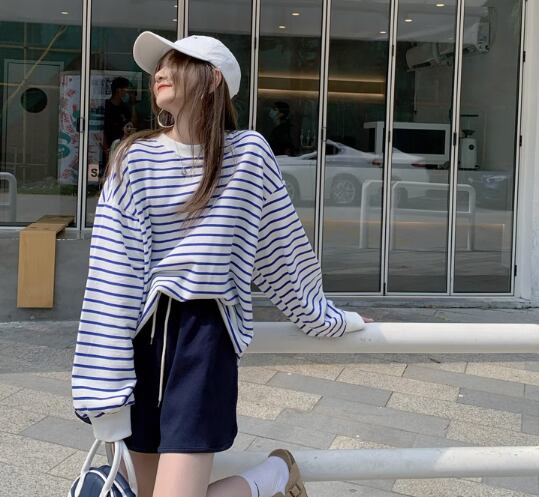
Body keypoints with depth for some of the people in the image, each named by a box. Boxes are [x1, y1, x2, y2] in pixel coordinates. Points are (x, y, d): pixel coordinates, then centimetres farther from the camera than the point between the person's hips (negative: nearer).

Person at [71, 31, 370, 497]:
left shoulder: (248, 152, -1)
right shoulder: (135, 159, 2)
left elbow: (282, 250, 9)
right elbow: (112, 273, -4)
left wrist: (327, 317, 18)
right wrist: (105, 386, -7)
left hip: (205, 331, -3)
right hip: (144, 333, 3)